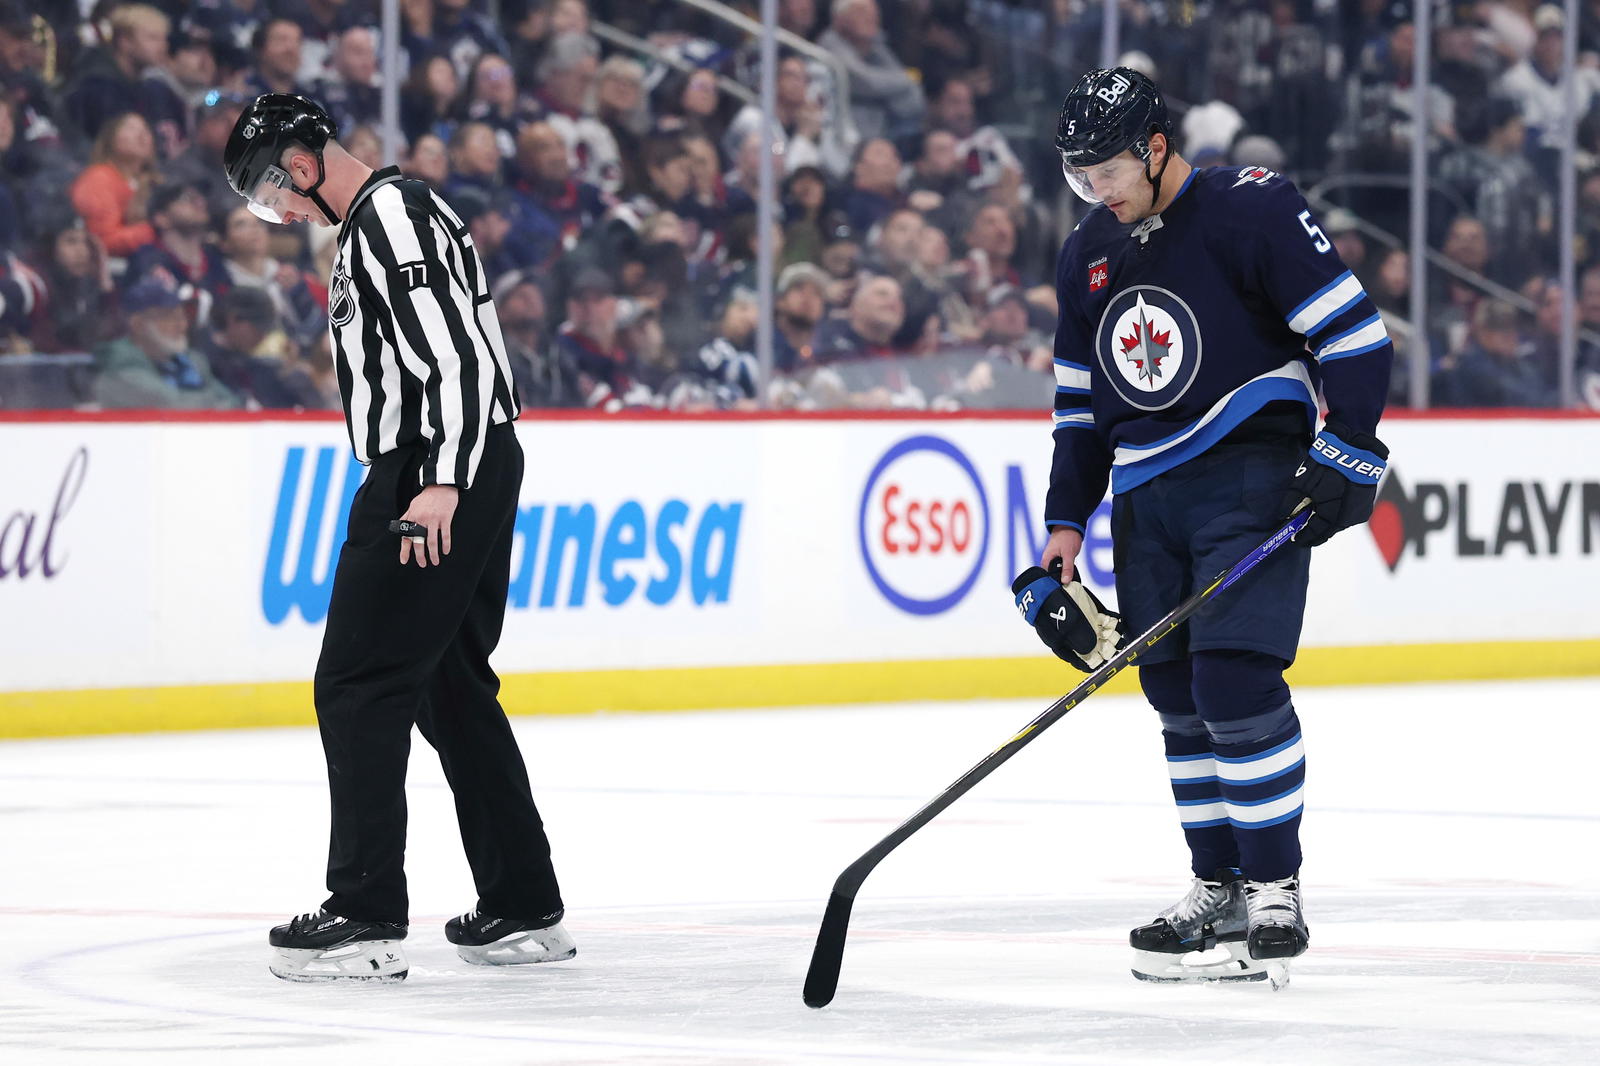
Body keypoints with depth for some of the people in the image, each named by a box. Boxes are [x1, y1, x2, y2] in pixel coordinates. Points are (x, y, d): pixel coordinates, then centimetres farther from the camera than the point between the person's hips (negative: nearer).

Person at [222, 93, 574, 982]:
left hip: (434, 474, -11)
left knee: (360, 684, -10)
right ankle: (525, 910, 16)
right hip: (466, 471, 11)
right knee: (452, 686, 14)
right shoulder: (384, 219, 21)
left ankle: (367, 916, -13)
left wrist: (439, 482, -28)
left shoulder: (391, 214, -12)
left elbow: (451, 349, -22)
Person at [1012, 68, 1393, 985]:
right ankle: (1219, 887, 14)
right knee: (1175, 691, 5)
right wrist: (1067, 523, 14)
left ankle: (1275, 892, -9)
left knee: (1235, 674, -16)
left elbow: (1355, 332, -12)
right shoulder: (1088, 256, 12)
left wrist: (1348, 454, -18)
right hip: (1146, 493, 7)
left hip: (1251, 471, -7)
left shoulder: (1252, 210, -10)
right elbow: (1081, 403, 20)